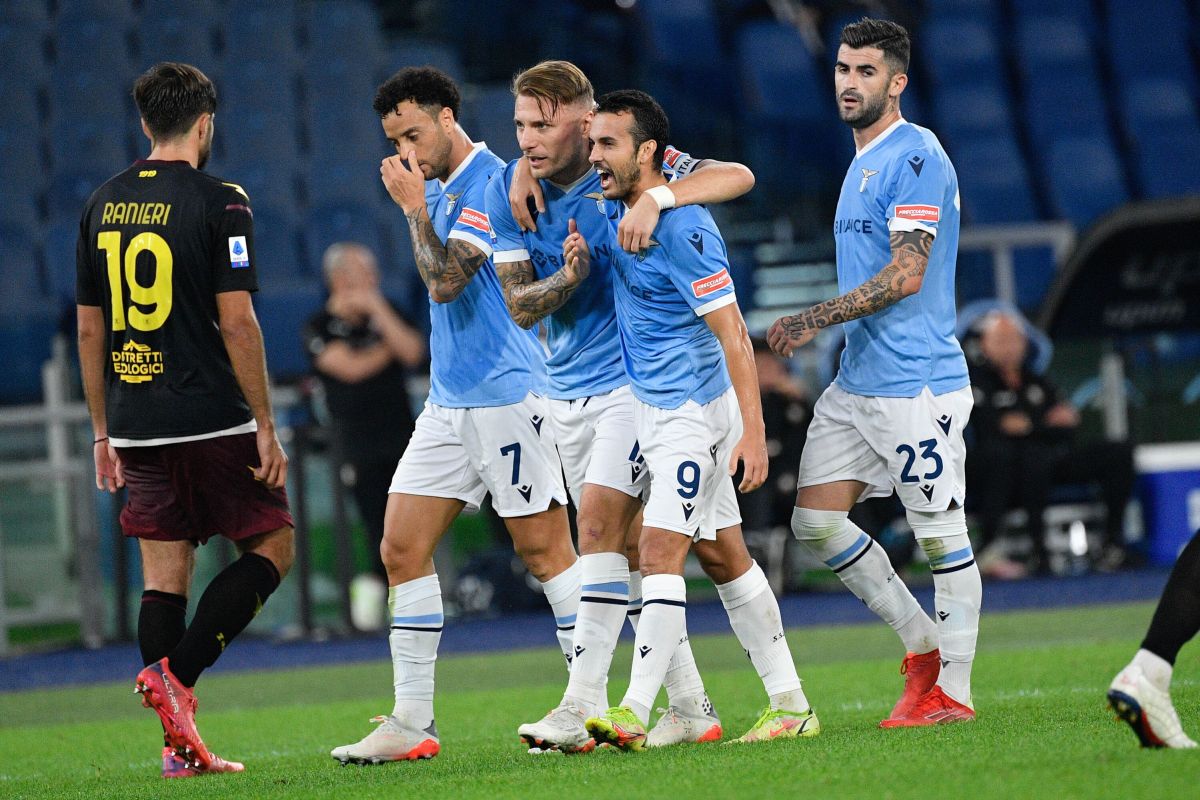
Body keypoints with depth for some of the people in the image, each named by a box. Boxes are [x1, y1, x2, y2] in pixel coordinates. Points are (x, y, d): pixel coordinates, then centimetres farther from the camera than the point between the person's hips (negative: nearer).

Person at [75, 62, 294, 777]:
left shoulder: (103, 205, 10)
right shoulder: (219, 201, -8)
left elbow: (91, 328, 13)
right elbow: (237, 321, -13)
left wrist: (104, 431, 19)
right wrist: (266, 426, -8)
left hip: (135, 424, 6)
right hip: (211, 420, -6)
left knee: (165, 573, 7)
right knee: (272, 545, 7)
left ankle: (179, 743, 2)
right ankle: (175, 674, -10)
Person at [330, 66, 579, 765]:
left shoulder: (490, 184, -12)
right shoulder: (439, 188, 16)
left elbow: (446, 282, -20)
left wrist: (414, 208, -12)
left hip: (505, 393, -9)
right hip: (448, 400, 9)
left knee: (545, 548, -5)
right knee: (402, 548, 2)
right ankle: (414, 720, 3)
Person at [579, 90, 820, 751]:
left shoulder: (682, 227, -21)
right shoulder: (613, 206, 4)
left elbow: (732, 335, -21)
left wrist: (753, 431, -24)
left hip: (692, 411, -10)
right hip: (652, 404, 10)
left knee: (660, 553, -16)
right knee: (723, 555, 11)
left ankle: (633, 713, -21)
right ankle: (790, 703, 15)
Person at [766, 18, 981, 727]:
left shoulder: (915, 156, -12)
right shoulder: (865, 162, 17)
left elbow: (905, 276, -20)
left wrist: (815, 319, -18)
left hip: (917, 383, -10)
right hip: (857, 379, 10)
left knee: (942, 534, -2)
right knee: (816, 519, 6)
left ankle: (953, 690, 5)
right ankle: (923, 643, 18)